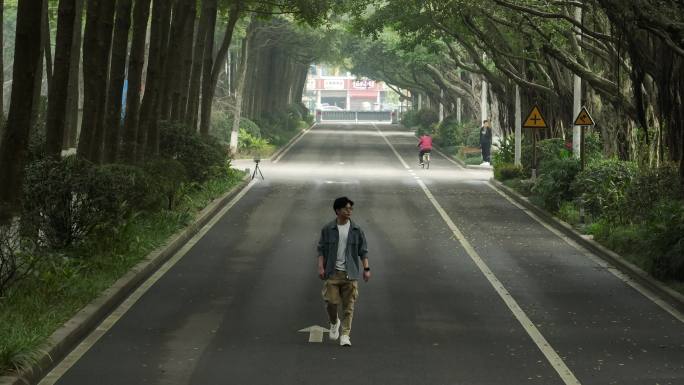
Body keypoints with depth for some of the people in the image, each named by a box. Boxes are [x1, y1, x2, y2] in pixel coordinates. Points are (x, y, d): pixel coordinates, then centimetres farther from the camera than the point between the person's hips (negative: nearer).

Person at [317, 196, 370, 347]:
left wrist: (366, 269, 0)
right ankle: (334, 323, 27)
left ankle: (345, 335, 4)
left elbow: (363, 250, 7)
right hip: (332, 272, -1)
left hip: (350, 273, 1)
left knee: (348, 305, -1)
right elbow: (321, 249, 5)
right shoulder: (328, 229, 2)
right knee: (331, 301, -5)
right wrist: (321, 267, -5)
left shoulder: (356, 230, 4)